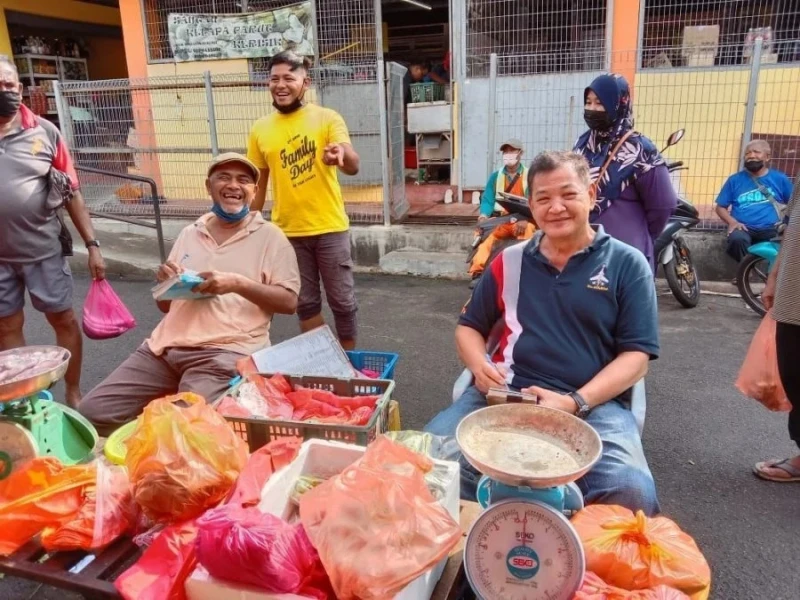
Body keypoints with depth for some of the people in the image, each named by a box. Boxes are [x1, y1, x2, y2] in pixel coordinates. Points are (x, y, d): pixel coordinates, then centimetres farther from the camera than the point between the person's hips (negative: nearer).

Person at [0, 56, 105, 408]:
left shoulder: (44, 131, -2)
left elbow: (71, 193, 0)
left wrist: (92, 245, -2)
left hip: (43, 250, -1)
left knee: (64, 320, 9)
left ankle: (73, 393, 26)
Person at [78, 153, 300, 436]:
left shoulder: (270, 237, 4)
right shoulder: (189, 234, 18)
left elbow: (288, 302, -5)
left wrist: (238, 284, -17)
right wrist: (165, 282, 0)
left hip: (225, 353, -5)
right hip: (165, 346, 6)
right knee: (92, 413, -4)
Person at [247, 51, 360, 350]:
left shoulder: (327, 118, -6)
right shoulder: (260, 129, 3)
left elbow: (353, 166, -19)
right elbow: (258, 184, 10)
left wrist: (341, 154, -43)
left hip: (329, 228, -3)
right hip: (287, 231, 3)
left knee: (342, 300, 7)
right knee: (305, 302, 14)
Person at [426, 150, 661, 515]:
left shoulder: (627, 264, 6)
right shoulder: (510, 262, 15)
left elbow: (635, 356, 0)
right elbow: (469, 327, 21)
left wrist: (576, 403, -15)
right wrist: (480, 365, -2)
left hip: (595, 404, -1)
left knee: (632, 494, -31)